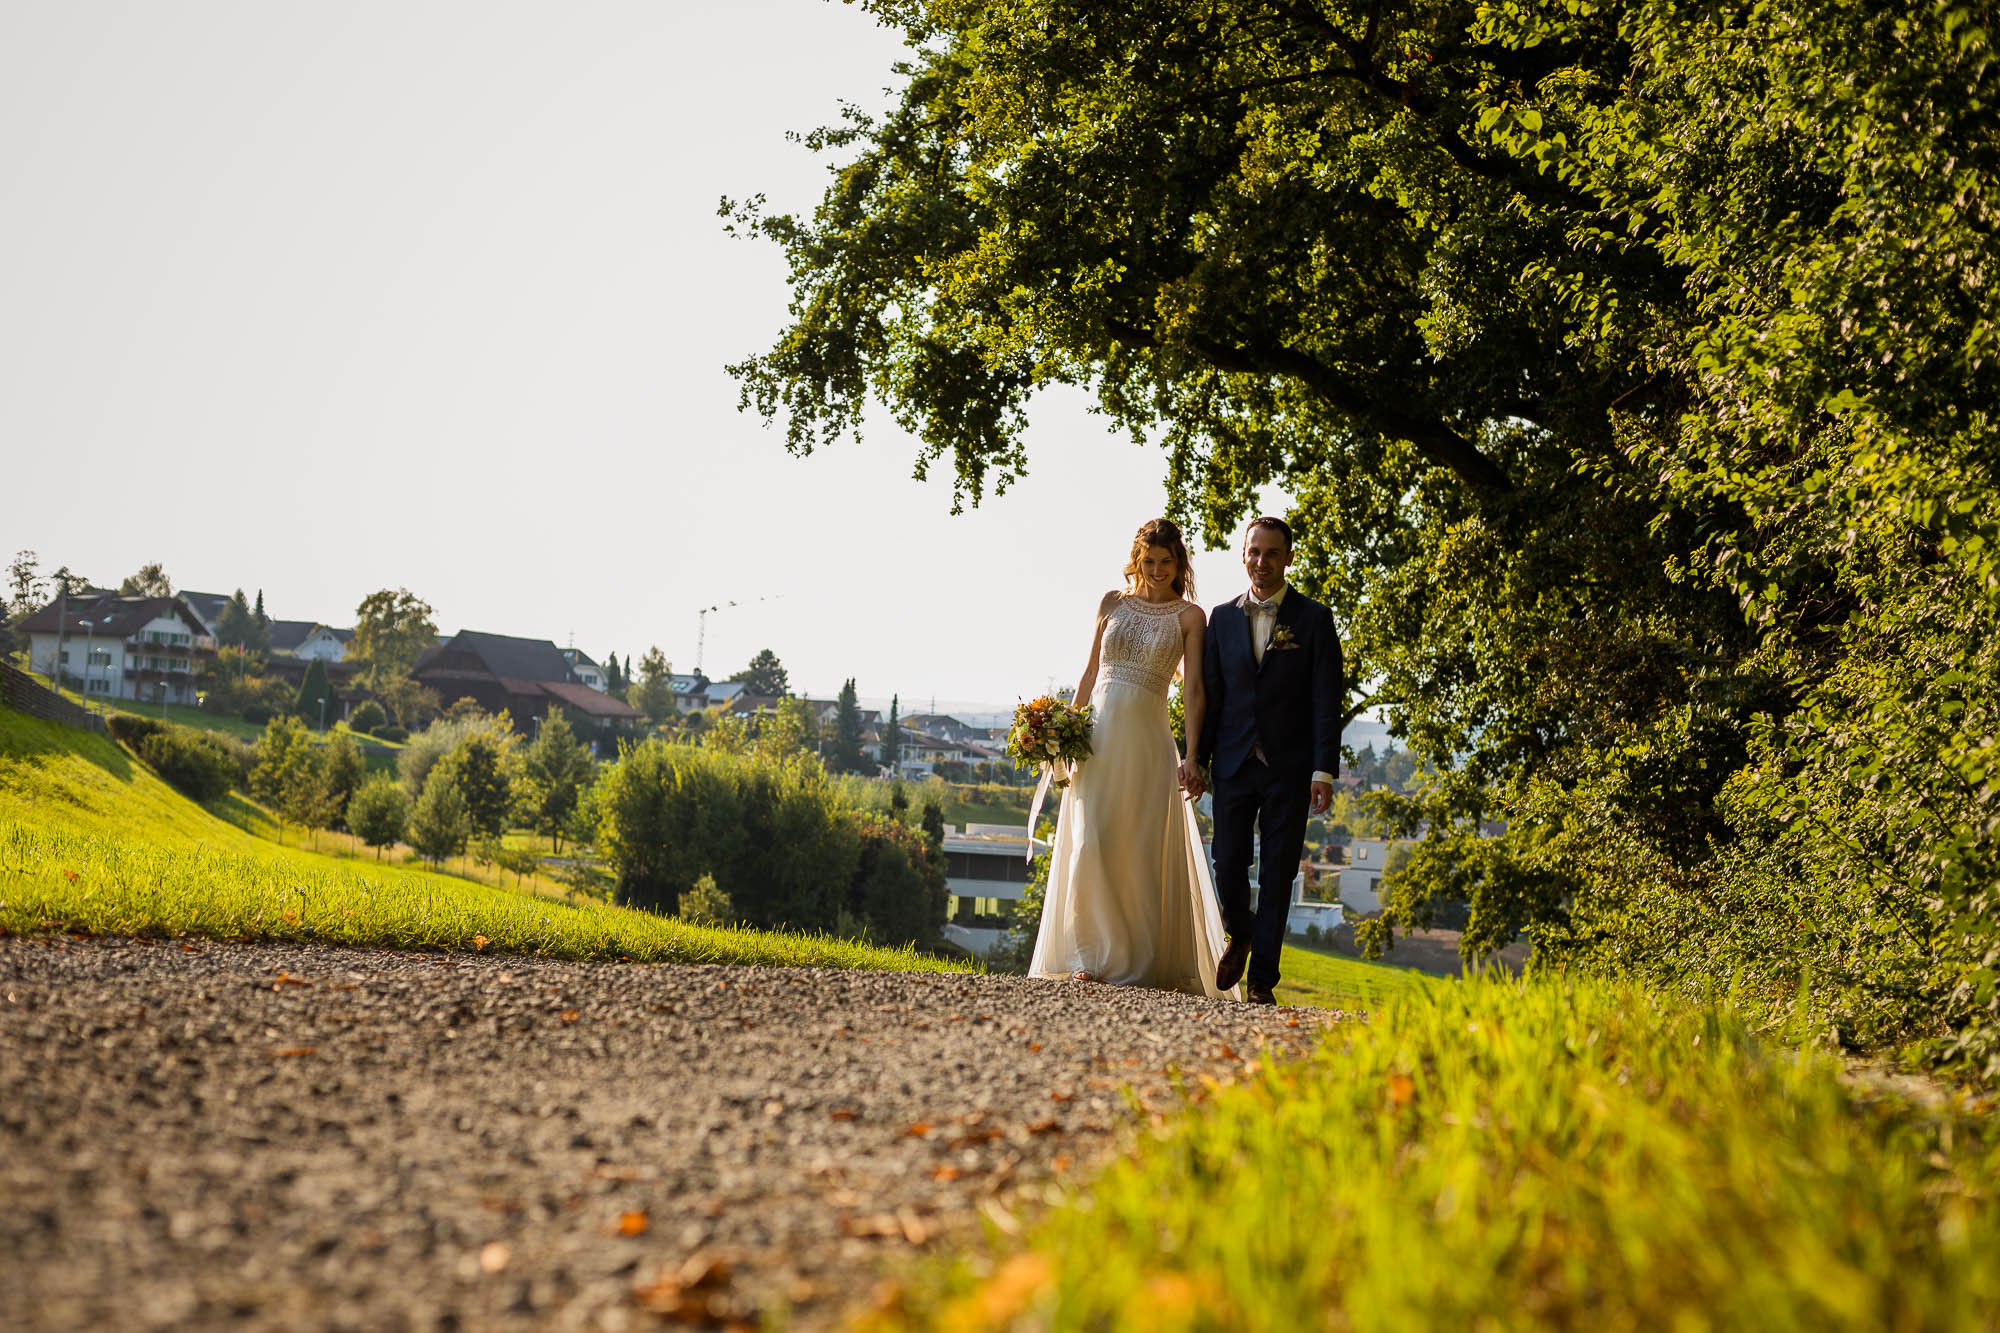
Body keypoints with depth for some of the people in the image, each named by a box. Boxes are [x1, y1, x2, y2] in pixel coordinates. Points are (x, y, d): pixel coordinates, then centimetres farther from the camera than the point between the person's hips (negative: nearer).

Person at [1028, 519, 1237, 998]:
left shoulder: (1189, 617, 3)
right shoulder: (1113, 603, 11)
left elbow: (1193, 689, -3)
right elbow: (1091, 671, 15)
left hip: (1147, 737, -2)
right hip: (1098, 730, 2)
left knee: (1144, 850, 0)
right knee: (1090, 845, -6)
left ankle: (1144, 962, 8)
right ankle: (1091, 956, -1)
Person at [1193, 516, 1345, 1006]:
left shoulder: (1314, 618, 1)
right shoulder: (1222, 618, 10)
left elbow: (1326, 701, -3)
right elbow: (1210, 694, 11)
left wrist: (1324, 769, -10)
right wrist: (1197, 758, 4)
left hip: (1289, 766, -2)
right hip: (1234, 763, 2)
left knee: (1277, 873, -1)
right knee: (1228, 865, -1)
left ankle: (1262, 978, 4)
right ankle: (1240, 936, 28)